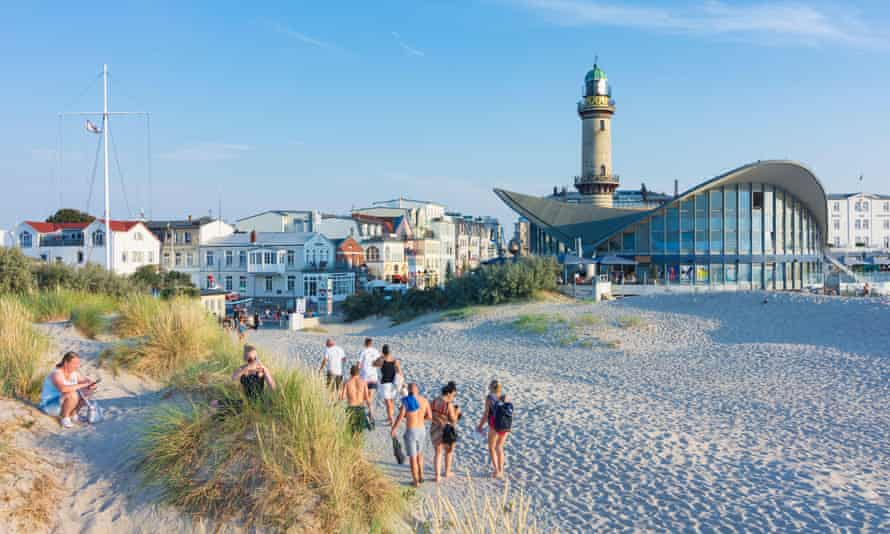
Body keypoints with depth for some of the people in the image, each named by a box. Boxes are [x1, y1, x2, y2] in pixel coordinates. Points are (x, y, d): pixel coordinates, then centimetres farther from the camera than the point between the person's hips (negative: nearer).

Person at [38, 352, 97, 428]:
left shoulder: (73, 372, -2)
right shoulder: (56, 374, -27)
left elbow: (85, 380, 12)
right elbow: (63, 388, -45)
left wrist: (91, 384, -13)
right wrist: (83, 385, -38)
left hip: (63, 403, 8)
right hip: (50, 406, -8)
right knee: (73, 394, -34)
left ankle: (73, 413, 8)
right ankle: (64, 418, -12)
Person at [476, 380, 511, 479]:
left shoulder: (489, 397, -8)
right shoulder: (505, 397, 2)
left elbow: (486, 413, -10)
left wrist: (480, 425, 2)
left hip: (494, 426, -4)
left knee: (491, 448, 13)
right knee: (499, 448, 19)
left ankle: (496, 470, 2)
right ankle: (501, 471, 20)